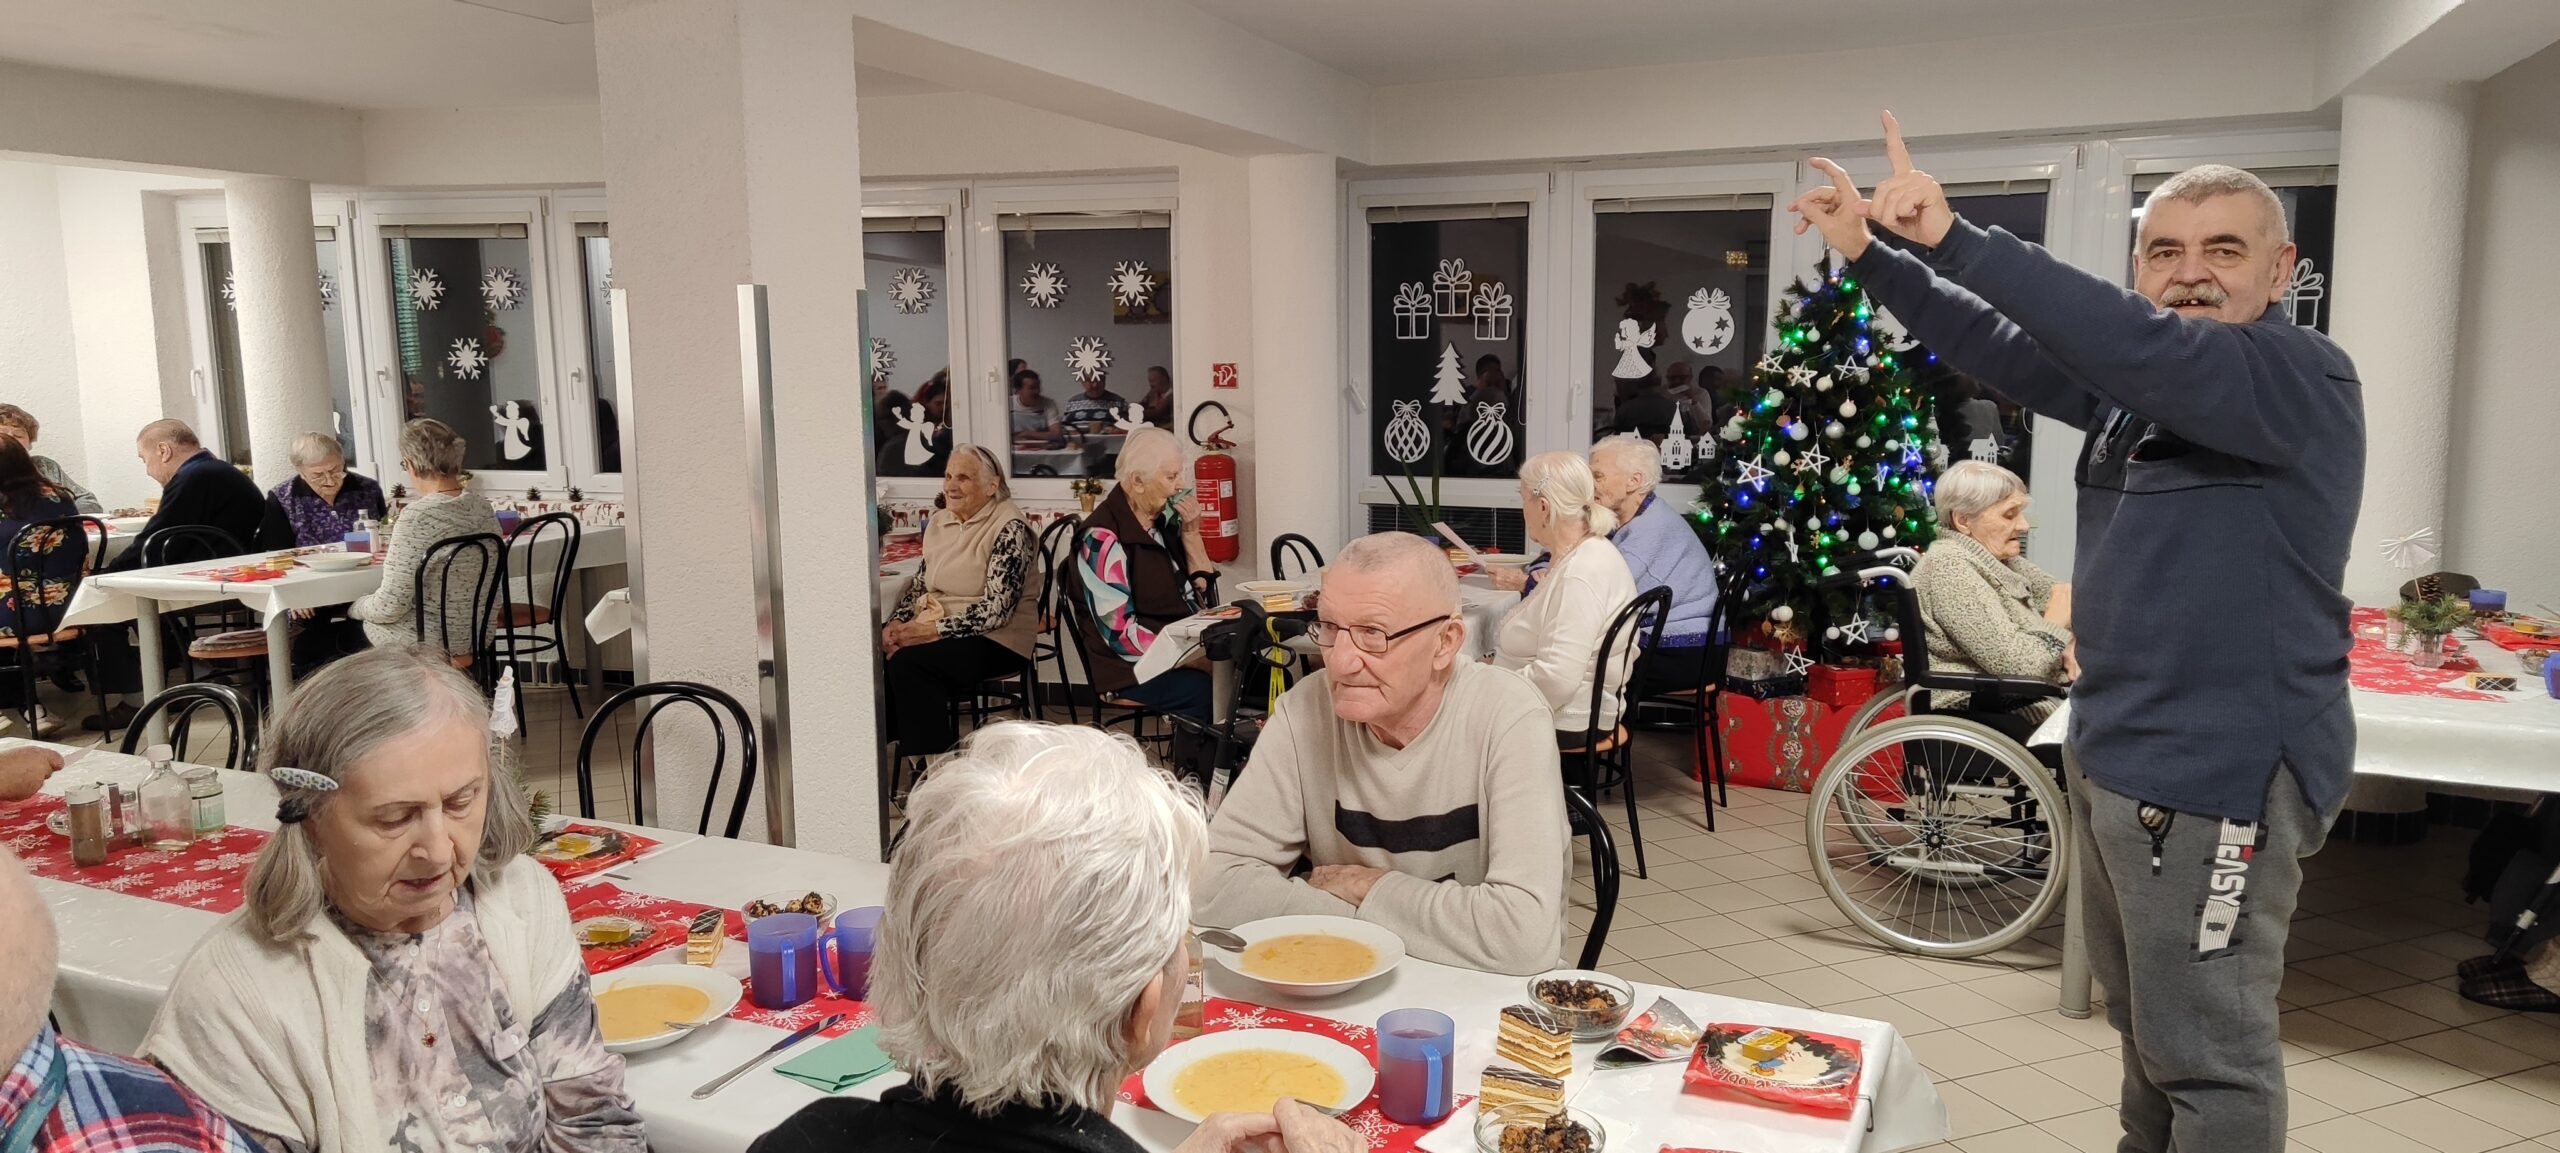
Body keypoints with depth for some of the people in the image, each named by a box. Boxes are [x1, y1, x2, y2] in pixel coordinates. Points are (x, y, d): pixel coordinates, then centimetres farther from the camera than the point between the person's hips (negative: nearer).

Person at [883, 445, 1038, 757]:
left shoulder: (1009, 528, -11)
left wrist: (934, 630, -22)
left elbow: (996, 610, -18)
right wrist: (897, 623, -3)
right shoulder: (939, 521, 13)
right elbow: (919, 585, 17)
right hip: (931, 629, 7)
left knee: (908, 662, -30)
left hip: (995, 638, -7)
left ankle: (933, 760, -19)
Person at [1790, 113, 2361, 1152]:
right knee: (2147, 1028, 21)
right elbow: (1996, 348, 11)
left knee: (2209, 1053, -1)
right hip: (2112, 751, 9)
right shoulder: (2136, 381, 10)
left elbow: (2133, 343, -32)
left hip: (2218, 769, -9)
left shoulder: (2306, 378, -16)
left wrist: (1954, 238, -36)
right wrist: (1868, 253, 4)